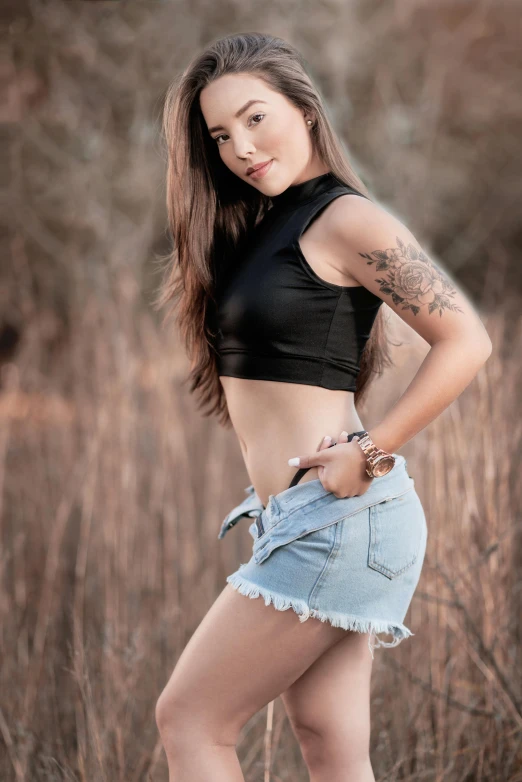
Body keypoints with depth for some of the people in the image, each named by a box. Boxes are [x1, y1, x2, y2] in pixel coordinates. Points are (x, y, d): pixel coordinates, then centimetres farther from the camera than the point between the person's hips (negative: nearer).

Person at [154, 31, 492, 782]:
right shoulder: (255, 229, 16)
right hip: (297, 519, 9)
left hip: (334, 516, -9)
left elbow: (466, 341, -16)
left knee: (188, 720, -5)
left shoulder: (346, 221, -9)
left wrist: (367, 455, -16)